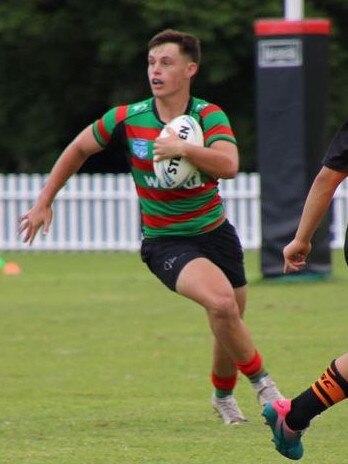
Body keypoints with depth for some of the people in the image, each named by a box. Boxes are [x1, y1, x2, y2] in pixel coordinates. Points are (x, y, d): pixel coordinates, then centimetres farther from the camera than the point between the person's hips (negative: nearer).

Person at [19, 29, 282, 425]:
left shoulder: (209, 116, -11)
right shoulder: (127, 119, -10)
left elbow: (229, 165, -30)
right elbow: (79, 149, 7)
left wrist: (184, 148, -43)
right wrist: (44, 202, 8)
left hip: (215, 233, 3)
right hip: (164, 241, -3)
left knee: (230, 325, 12)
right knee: (221, 302, -28)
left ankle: (223, 395, 43)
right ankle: (262, 384, -8)